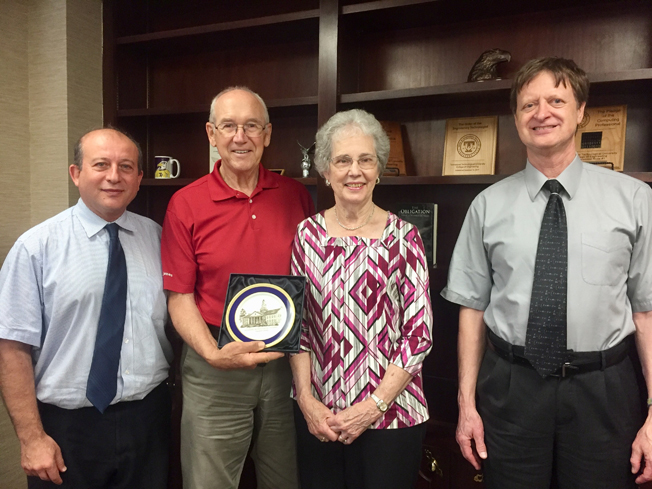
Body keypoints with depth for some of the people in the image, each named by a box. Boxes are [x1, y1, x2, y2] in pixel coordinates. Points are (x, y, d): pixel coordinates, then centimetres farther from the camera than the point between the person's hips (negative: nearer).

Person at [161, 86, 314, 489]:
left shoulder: (296, 195, 1)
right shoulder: (186, 205, -6)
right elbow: (180, 297, -5)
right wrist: (214, 354, -19)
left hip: (287, 361, 3)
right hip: (215, 367, -2)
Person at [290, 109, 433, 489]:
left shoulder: (404, 237, -7)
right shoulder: (307, 234, 0)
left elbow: (419, 334, -8)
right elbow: (297, 325, 2)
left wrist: (374, 406, -11)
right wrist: (307, 400, -5)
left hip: (389, 415, -2)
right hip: (317, 415, 3)